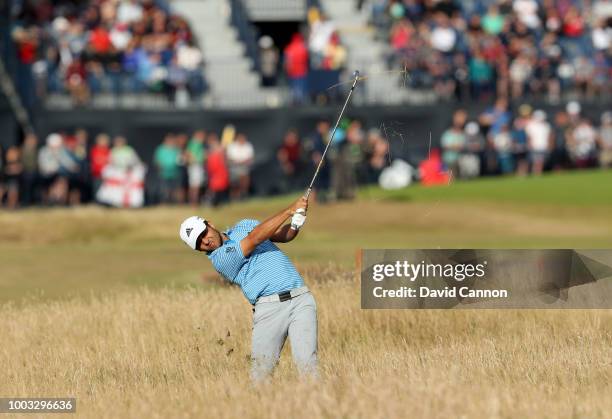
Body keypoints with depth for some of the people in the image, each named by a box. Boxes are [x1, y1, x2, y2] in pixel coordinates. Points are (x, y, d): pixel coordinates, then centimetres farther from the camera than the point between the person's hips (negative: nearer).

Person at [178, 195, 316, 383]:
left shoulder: (244, 226, 21)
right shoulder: (220, 258, -1)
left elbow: (284, 235, 21)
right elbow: (255, 238, -10)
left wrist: (295, 226, -4)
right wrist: (290, 210, -10)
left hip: (301, 298, 4)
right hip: (269, 307, -3)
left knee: (306, 364, -11)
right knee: (260, 369, -12)